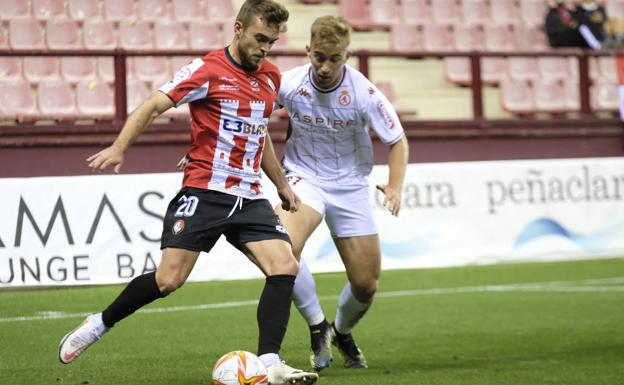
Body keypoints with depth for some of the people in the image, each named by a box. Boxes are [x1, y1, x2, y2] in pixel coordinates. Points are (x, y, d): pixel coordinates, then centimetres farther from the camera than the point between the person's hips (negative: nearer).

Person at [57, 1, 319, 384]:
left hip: (249, 197, 6)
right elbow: (152, 106, -13)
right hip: (204, 191, -6)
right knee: (168, 280, -9)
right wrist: (119, 148, -26)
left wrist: (283, 185, 27)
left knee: (285, 267, -13)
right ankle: (99, 324, 15)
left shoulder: (271, 77, 12)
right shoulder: (208, 70, -8)